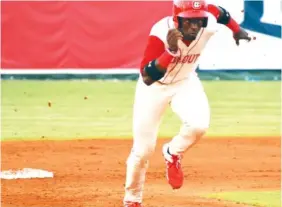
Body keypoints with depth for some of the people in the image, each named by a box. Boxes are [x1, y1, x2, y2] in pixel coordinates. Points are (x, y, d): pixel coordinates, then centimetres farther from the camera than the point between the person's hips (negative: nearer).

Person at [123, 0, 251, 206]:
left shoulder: (209, 25, -24)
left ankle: (173, 155, 6)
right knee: (143, 149, -3)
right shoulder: (161, 33, -35)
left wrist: (237, 30, 14)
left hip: (185, 82, 3)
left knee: (199, 124, -27)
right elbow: (147, 78, -42)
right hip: (154, 87, -3)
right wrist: (171, 52, -54)